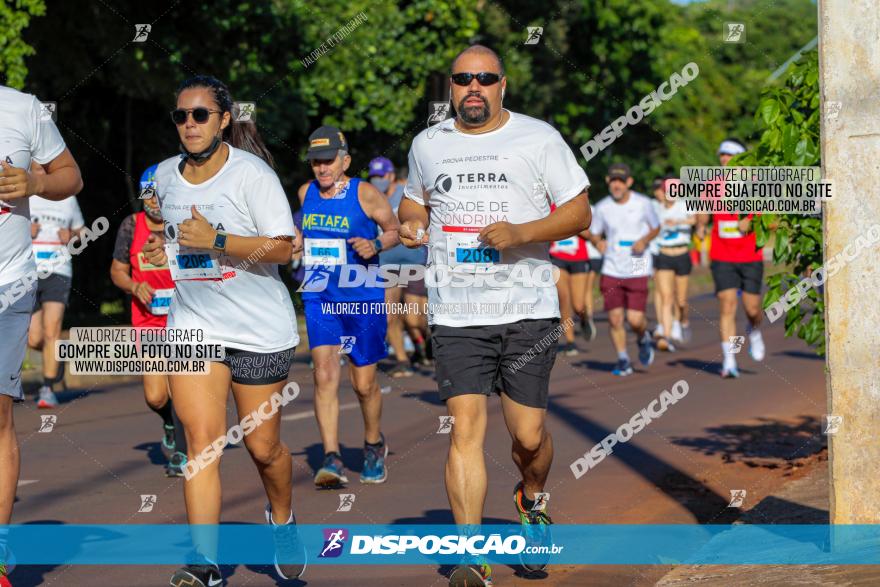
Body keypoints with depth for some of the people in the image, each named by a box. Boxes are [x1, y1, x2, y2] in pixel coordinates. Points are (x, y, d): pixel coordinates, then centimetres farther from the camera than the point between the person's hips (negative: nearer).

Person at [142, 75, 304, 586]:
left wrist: (216, 240, -25)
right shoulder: (165, 175, 7)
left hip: (260, 328, -3)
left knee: (263, 447, 7)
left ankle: (282, 520, 37)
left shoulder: (251, 172, -11)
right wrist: (160, 250, 5)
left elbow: (283, 247, -16)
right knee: (201, 441, -10)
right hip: (192, 322, 4)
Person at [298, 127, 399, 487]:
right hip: (319, 299, 3)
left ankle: (374, 446, 34)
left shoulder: (366, 194, -9)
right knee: (325, 375, -14)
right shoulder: (306, 193, 5)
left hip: (363, 300, -3)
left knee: (364, 384, 7)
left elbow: (395, 230, 1)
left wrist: (375, 245, -18)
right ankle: (332, 460, -16)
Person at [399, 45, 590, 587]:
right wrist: (411, 224, 5)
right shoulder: (428, 144, 11)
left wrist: (521, 233, -15)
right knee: (466, 428, -11)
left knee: (529, 434, 2)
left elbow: (580, 214, 1)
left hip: (528, 310, -1)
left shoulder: (539, 138, 2)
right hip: (456, 314, 1)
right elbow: (415, 197, 29)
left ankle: (532, 502, 36)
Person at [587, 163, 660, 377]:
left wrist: (644, 240, -8)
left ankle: (643, 339, 26)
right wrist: (598, 242, -9)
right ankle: (623, 361, 12)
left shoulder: (643, 203, -2)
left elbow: (656, 228, 12)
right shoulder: (602, 207, 1)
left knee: (635, 319, -9)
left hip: (637, 270, -2)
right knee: (615, 317, -4)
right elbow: (594, 233, 14)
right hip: (611, 270, 2)